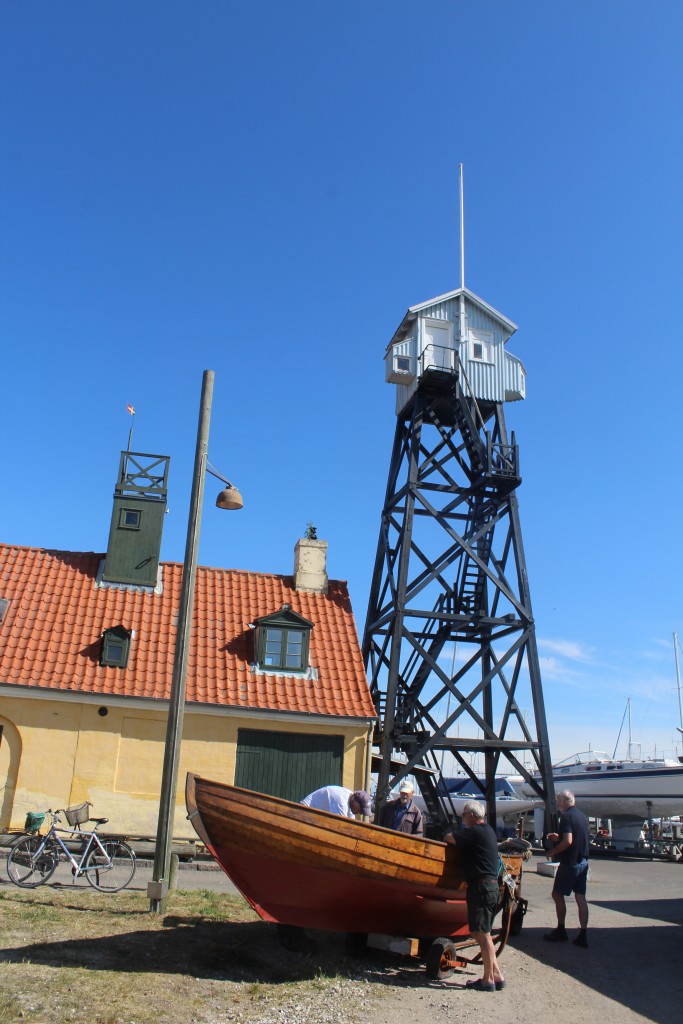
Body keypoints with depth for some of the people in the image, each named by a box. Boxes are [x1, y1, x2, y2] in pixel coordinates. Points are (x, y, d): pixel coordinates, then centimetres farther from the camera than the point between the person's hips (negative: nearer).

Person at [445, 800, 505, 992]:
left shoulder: (475, 832, -13)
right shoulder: (488, 830, 16)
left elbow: (450, 839, -11)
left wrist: (447, 837, 8)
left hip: (481, 886, -10)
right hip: (492, 885, 10)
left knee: (482, 934, -4)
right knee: (481, 934, 15)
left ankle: (488, 980, 2)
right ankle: (496, 976, 16)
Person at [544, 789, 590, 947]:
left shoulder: (566, 817, -16)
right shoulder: (582, 816, 11)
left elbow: (568, 841, -24)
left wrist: (553, 852, -12)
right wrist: (558, 838, 20)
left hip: (569, 863, -8)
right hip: (583, 861, 8)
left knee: (557, 894, 6)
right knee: (581, 897, 8)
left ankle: (561, 931, 11)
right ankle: (583, 936, 7)